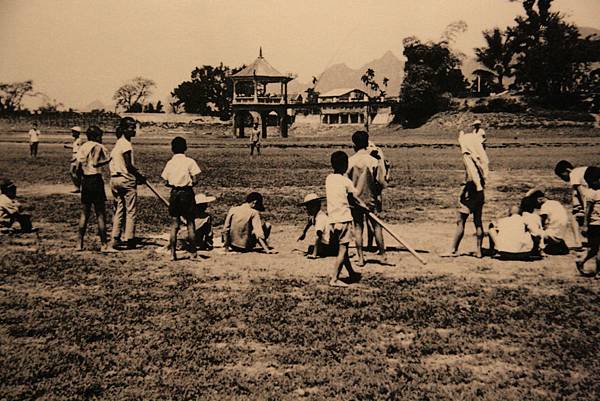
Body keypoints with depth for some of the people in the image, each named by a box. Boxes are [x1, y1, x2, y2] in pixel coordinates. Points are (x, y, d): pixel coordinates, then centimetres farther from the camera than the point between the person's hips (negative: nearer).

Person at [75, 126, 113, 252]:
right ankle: (104, 245, 0)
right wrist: (109, 160, -14)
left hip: (85, 180, 7)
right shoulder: (98, 147, -8)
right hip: (95, 180, -7)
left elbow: (78, 168, 9)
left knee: (84, 213, 13)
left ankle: (80, 243, 14)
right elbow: (95, 163, -23)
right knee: (101, 214, -2)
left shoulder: (82, 147, 12)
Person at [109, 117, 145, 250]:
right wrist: (140, 176, -7)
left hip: (115, 178, 9)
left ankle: (115, 238, 11)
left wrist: (136, 175, 13)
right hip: (127, 180, -9)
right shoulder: (126, 144, -14)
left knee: (119, 209, 13)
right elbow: (129, 166, -19)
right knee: (131, 211, -1)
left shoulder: (118, 143, 14)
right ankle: (129, 239, 1)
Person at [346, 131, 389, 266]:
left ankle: (360, 258, 7)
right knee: (377, 227, 9)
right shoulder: (374, 161, -8)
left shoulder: (350, 161, -7)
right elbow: (381, 182, -8)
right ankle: (383, 256, 14)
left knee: (358, 228, 7)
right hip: (371, 199, 0)